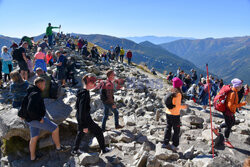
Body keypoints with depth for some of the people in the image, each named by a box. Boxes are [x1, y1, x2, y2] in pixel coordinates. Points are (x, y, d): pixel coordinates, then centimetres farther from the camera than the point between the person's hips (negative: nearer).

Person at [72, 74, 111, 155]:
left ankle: (75, 150, 38)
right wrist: (84, 126, -23)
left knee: (80, 133, 25)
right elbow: (82, 111, -28)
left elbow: (77, 106, 14)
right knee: (98, 131, 8)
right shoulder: (84, 95, -28)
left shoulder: (81, 92, 2)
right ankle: (104, 149, 24)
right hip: (85, 119, -9)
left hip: (79, 117, 9)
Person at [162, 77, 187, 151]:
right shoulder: (178, 94, -17)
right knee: (176, 130, 8)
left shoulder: (170, 91, 3)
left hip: (168, 112, 7)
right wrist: (184, 106, -2)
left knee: (168, 128, 17)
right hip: (175, 114, -7)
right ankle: (174, 145, 13)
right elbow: (177, 105, -19)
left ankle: (165, 143, 24)